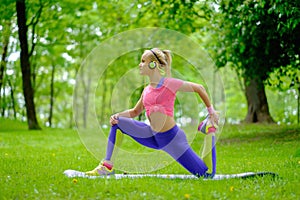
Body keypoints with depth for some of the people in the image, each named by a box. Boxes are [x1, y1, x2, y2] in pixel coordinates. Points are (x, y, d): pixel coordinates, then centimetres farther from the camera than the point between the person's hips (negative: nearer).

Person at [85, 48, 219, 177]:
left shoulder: (170, 84, -11)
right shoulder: (147, 90, 7)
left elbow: (199, 88, -2)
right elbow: (135, 112, 18)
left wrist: (211, 111, 1)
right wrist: (117, 115, -1)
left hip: (172, 138, -6)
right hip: (154, 137, 6)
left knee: (207, 174, -6)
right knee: (116, 122, -2)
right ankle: (107, 166, -3)